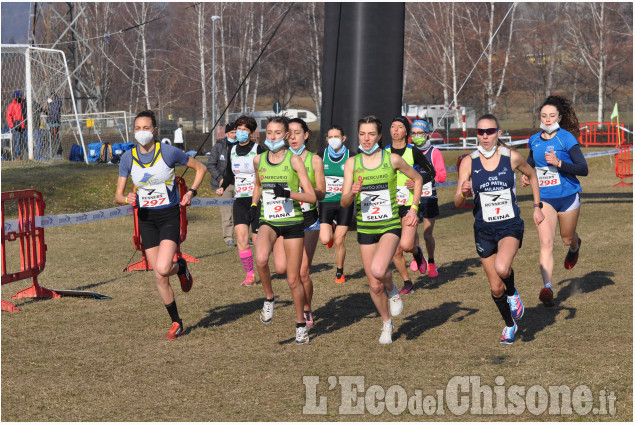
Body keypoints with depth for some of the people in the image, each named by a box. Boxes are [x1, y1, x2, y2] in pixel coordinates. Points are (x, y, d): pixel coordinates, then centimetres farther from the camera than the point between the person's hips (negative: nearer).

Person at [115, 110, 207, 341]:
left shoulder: (168, 152, -11)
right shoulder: (128, 158, -2)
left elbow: (200, 168, 3)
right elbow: (118, 195, 1)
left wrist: (191, 192, -9)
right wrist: (127, 199, -21)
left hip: (169, 216, -3)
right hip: (146, 218, 3)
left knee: (162, 268, -22)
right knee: (160, 278, 4)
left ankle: (181, 267, 14)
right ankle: (176, 323, 19)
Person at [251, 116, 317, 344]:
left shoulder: (294, 160, -7)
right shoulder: (258, 160, 4)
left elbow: (312, 197, -9)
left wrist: (288, 193, -24)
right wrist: (254, 205, 9)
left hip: (292, 222, -2)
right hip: (268, 221, 2)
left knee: (293, 280, 2)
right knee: (261, 259, -31)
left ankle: (301, 324, 22)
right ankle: (269, 299, -6)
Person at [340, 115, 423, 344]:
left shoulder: (392, 159, -7)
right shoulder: (352, 163, -3)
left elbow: (417, 179, 10)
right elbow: (344, 203, -4)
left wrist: (413, 209, 2)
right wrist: (352, 193, -26)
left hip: (390, 225, -3)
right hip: (365, 228, 3)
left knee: (378, 270, -29)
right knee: (374, 286, 7)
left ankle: (392, 290, 6)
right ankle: (387, 324, 32)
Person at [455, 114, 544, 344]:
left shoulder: (512, 157, -7)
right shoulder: (469, 162, -6)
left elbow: (531, 175, 14)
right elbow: (457, 203, -7)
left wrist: (537, 207, 9)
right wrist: (464, 193, -30)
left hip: (510, 225, -2)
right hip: (484, 228, 2)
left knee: (501, 268, -31)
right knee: (496, 288, 9)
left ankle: (513, 293, 3)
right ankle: (510, 325, 35)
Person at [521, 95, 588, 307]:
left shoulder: (567, 139, -12)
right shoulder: (534, 140, 3)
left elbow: (584, 169, -17)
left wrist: (559, 163, -28)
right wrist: (526, 175, 5)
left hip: (568, 196, -2)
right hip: (545, 198, 2)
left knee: (567, 239, 18)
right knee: (546, 241, -16)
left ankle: (575, 246, 57)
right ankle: (547, 287, -23)